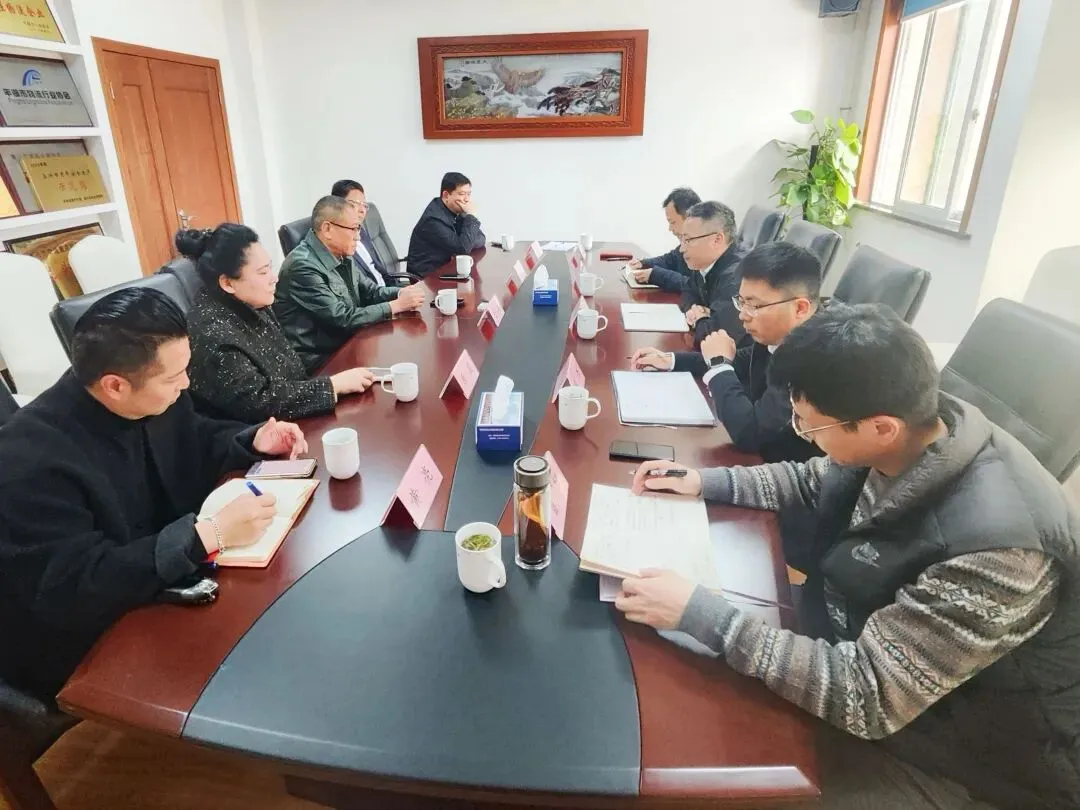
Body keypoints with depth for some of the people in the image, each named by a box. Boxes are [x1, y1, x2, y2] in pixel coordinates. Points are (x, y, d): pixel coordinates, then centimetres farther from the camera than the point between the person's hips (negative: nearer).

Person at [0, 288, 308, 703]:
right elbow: (73, 591, -32)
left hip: (168, 582, 6)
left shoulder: (158, 399, -9)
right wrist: (210, 534, -38)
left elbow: (197, 445, 11)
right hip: (90, 646, -6)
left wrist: (253, 441, -9)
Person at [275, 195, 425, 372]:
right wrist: (396, 305, -17)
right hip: (319, 360, -8)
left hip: (346, 343, 8)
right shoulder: (303, 266, -22)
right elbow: (343, 319, -22)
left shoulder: (341, 255, 4)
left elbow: (368, 291, 13)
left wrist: (402, 293, -7)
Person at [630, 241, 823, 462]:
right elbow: (743, 362, 15)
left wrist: (719, 364, -19)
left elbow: (748, 434, -32)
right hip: (759, 456, 7)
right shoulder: (776, 337, -6)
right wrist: (669, 360, 7)